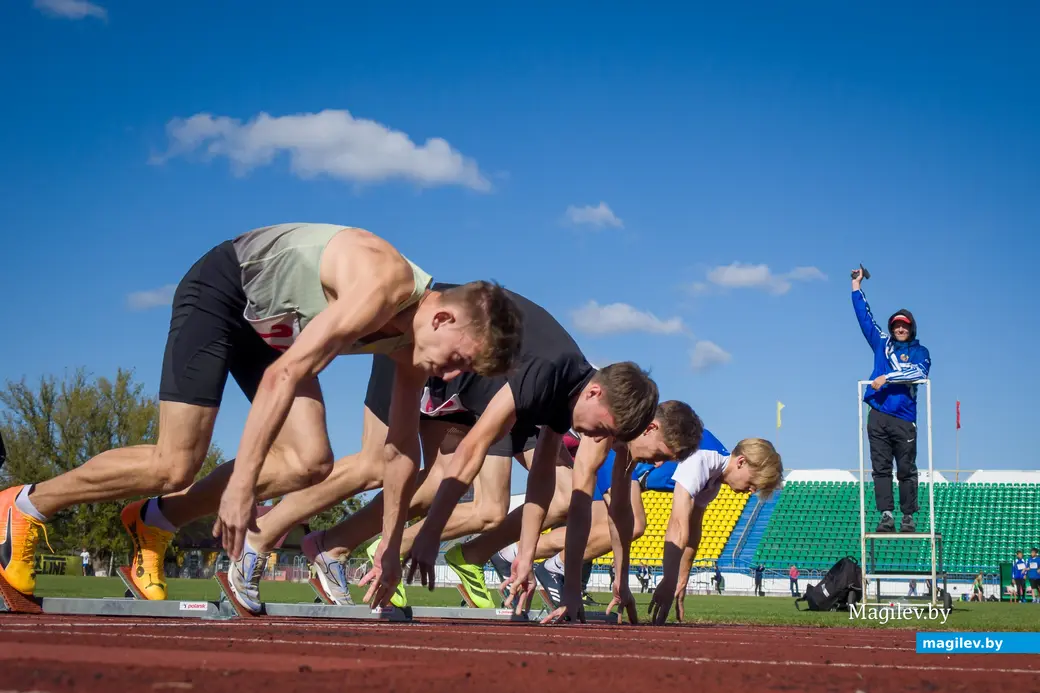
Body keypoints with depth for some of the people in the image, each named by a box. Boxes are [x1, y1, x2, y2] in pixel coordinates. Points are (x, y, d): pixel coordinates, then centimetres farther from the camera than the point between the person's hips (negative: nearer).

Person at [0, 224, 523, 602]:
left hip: (274, 324, 8)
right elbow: (284, 376, -39)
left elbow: (401, 453, 4)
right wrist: (242, 484, -41)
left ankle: (154, 520, 4)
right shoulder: (384, 285, -34)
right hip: (220, 288, -8)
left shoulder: (412, 342, -8)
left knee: (309, 463, -9)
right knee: (174, 466, -13)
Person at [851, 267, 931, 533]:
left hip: (904, 418, -3)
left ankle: (908, 517, 3)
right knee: (881, 468, -2)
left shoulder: (919, 351, 8)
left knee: (906, 469, -1)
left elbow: (919, 371, -13)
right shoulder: (882, 343, 16)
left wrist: (887, 377, -19)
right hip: (878, 416, 3)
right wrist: (857, 286, 15)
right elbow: (864, 316, 17)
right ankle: (886, 515, -4)